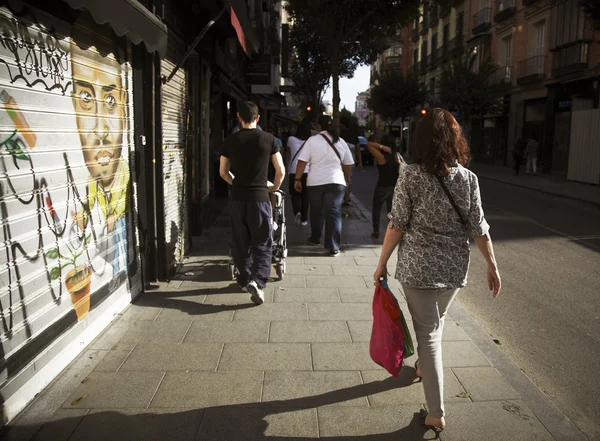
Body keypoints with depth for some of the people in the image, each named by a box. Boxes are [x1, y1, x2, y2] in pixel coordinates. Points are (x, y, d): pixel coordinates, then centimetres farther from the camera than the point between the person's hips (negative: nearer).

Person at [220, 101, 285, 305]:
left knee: (240, 242, 15)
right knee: (262, 244, 3)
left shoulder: (231, 140, 3)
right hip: (260, 197, -2)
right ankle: (258, 281, -14)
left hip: (238, 198, 2)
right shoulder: (268, 139, -2)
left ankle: (245, 279, 26)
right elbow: (280, 170, 1)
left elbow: (223, 171, 12)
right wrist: (275, 187, 20)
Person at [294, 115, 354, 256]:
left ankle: (315, 238, 34)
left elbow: (302, 162, -7)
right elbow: (348, 164, 15)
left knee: (316, 211, 18)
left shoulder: (312, 140, -3)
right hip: (336, 182, 1)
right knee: (334, 213, 0)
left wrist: (297, 179, 1)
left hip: (315, 182, -1)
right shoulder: (341, 141, 7)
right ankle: (333, 247, -5)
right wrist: (347, 178, 30)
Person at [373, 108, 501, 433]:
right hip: (454, 268, 4)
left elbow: (397, 225, -11)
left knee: (428, 333, 5)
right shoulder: (468, 178, -4)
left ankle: (437, 414, 10)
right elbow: (478, 227, -1)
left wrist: (382, 263, -1)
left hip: (418, 268, -3)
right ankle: (424, 367, 52)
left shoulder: (410, 176, -12)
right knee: (435, 322, 27)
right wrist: (492, 265, 10)